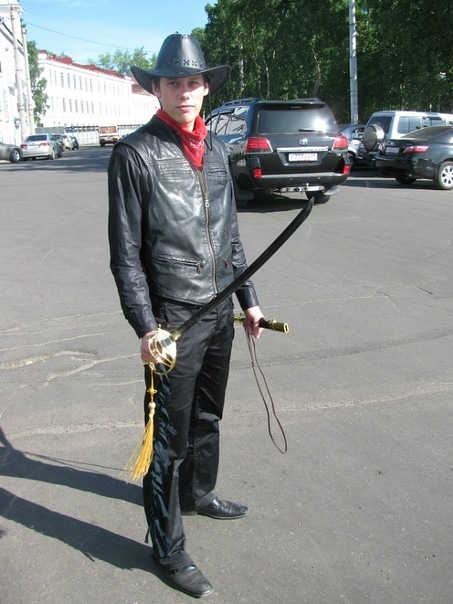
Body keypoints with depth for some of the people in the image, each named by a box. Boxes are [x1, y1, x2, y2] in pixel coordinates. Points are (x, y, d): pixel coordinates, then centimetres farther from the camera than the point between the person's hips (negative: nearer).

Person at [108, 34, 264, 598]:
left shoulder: (215, 149, 9)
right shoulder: (134, 152, -10)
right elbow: (125, 251, -12)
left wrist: (248, 298, 15)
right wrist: (146, 327, -16)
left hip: (219, 315, 7)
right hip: (172, 319, -6)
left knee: (207, 417, 23)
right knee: (169, 437, 4)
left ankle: (199, 493, 46)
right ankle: (167, 549, 20)